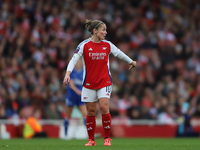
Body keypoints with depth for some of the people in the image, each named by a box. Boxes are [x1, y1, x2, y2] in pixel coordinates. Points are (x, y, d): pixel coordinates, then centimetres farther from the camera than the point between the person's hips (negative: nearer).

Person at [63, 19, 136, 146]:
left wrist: (131, 62, 35)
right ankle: (91, 140, 13)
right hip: (89, 83, -1)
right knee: (91, 112, 1)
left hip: (105, 82, 1)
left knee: (104, 108, -13)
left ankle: (107, 138, -1)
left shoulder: (108, 45, 5)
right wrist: (67, 74, -21)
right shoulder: (84, 45, -5)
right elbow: (74, 60, -7)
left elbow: (120, 54, 22)